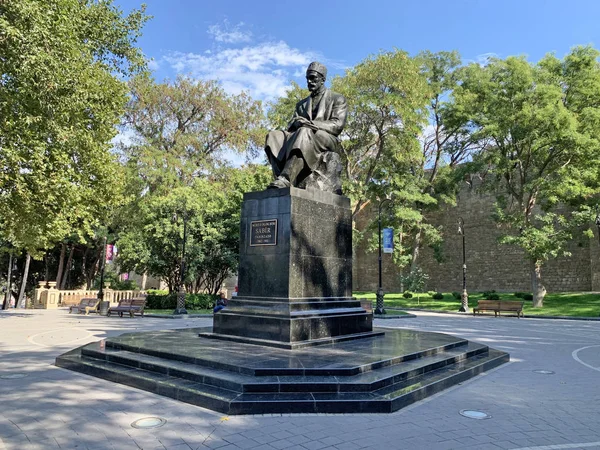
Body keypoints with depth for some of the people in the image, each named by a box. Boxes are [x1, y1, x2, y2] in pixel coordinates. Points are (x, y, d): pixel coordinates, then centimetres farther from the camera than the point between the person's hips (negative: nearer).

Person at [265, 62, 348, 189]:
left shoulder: (337, 99, 15)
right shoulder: (301, 104, 28)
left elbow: (337, 125, -2)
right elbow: (291, 126, 14)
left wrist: (312, 124, -16)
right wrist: (296, 123, -12)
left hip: (326, 140, -5)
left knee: (304, 132, -38)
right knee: (273, 136, -22)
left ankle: (286, 179, -50)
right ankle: (284, 180, -40)